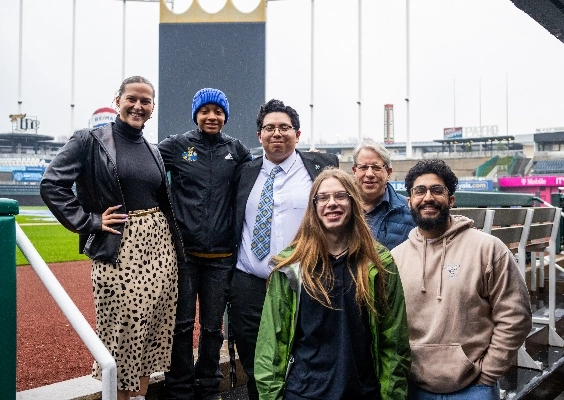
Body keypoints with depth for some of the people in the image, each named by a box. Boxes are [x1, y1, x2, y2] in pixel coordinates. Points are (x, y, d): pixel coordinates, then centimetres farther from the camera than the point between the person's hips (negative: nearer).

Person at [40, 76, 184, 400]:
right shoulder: (91, 141, -3)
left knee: (153, 328, 10)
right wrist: (90, 222, -12)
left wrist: (177, 245, 12)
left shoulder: (153, 151, 14)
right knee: (123, 330, 2)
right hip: (119, 250, -5)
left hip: (160, 246, 6)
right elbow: (52, 184, -10)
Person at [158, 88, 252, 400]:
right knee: (182, 323, 6)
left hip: (221, 256, 2)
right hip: (183, 251, -1)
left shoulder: (236, 150, 6)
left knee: (213, 326, 11)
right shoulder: (176, 146, 0)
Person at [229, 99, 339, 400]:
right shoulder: (245, 174, 11)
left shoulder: (322, 167, 3)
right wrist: (228, 280, 11)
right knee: (255, 374, 14)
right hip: (250, 287, 3)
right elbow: (233, 227, 15)